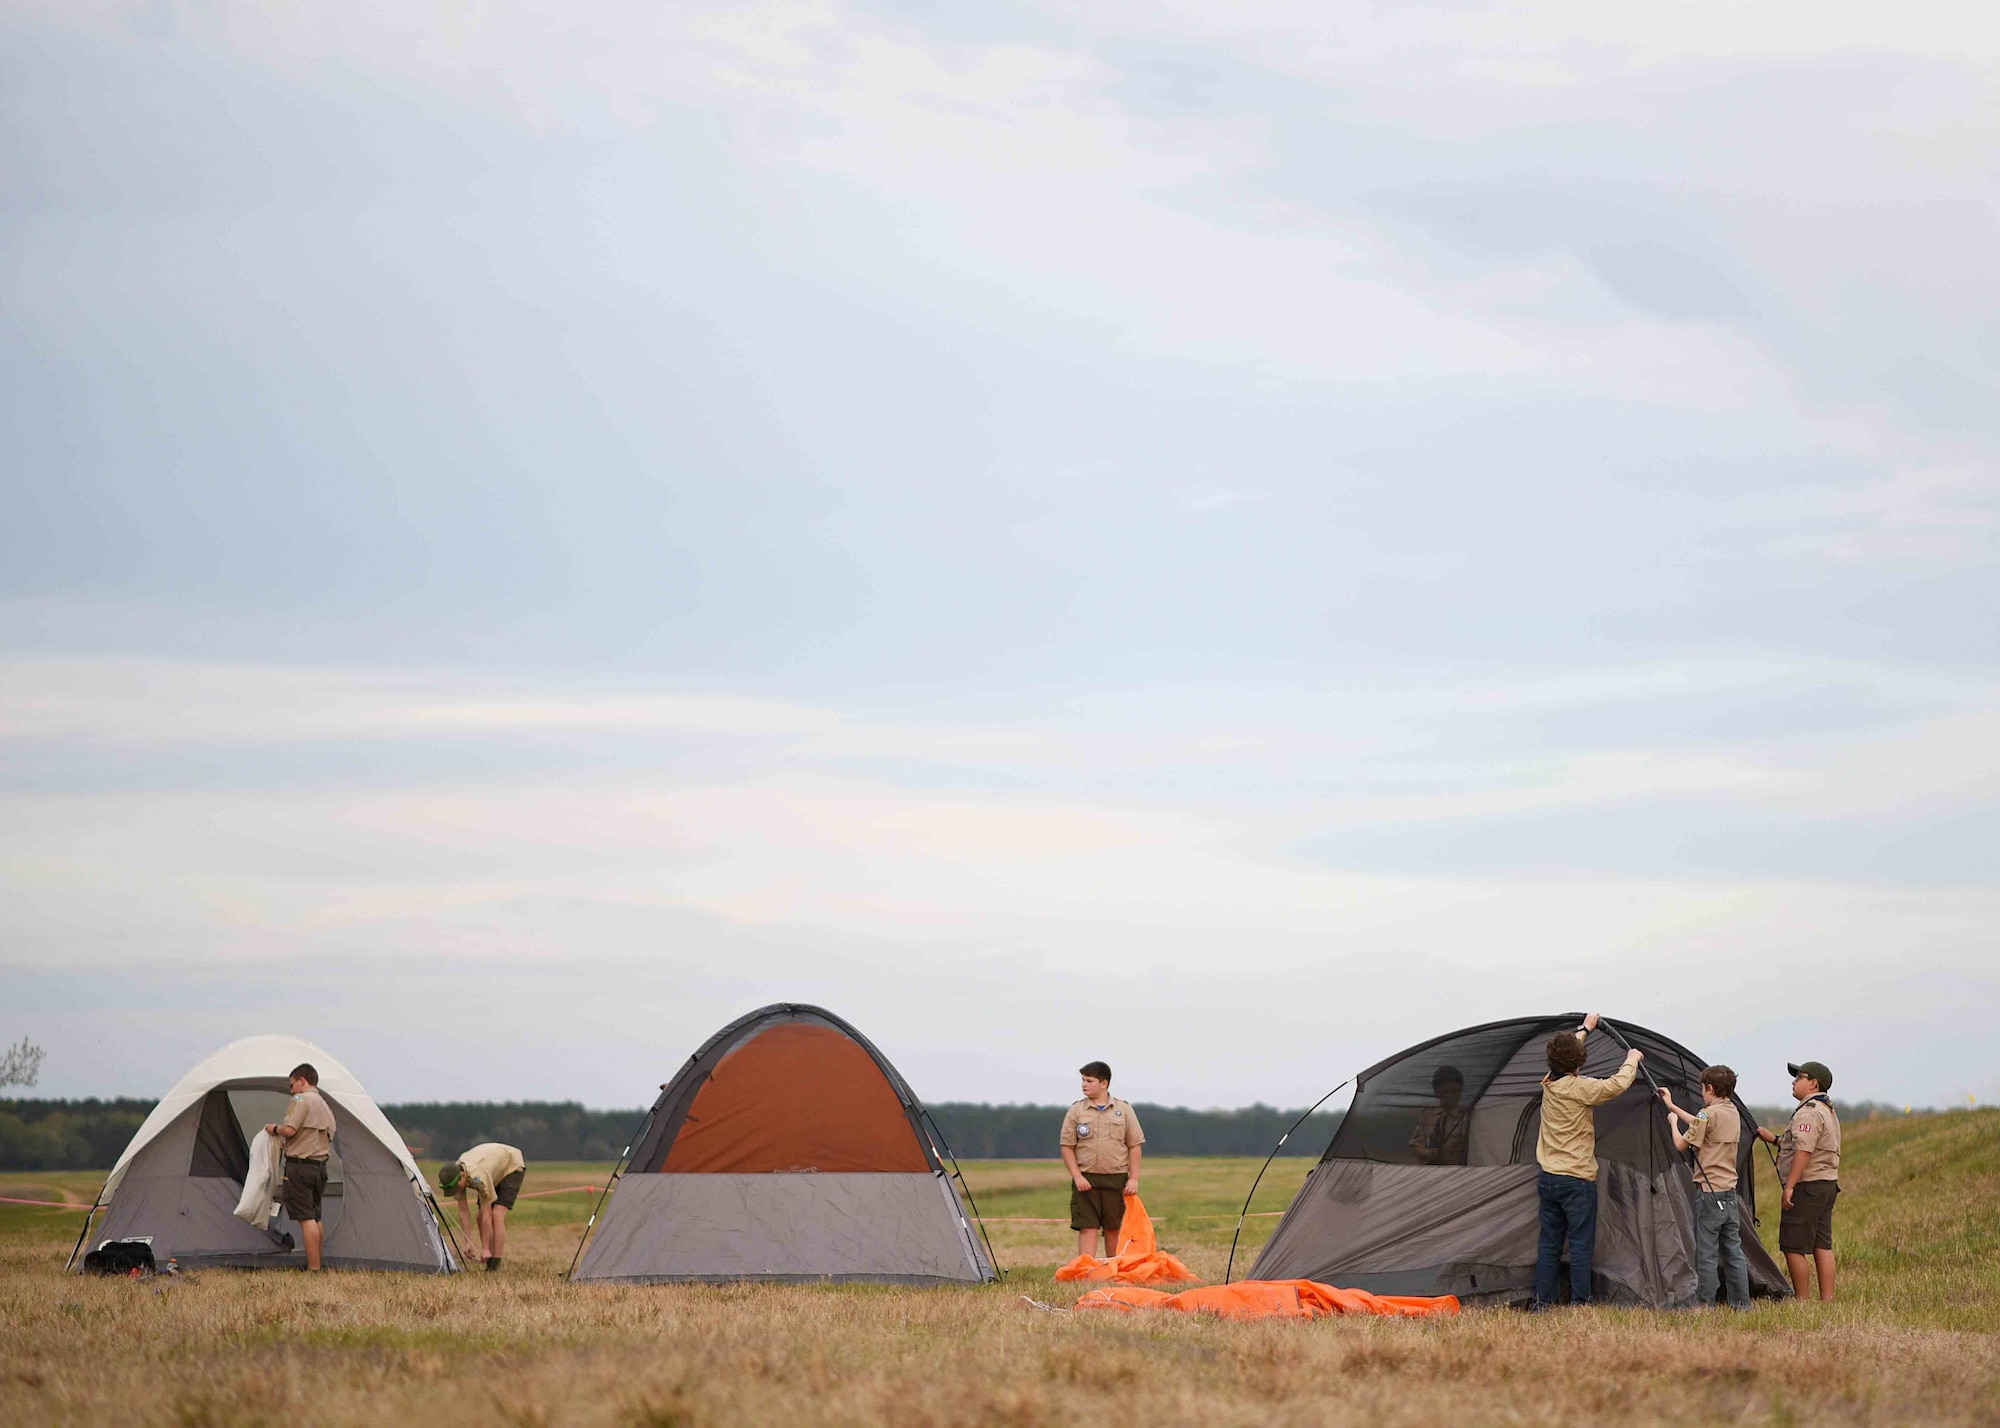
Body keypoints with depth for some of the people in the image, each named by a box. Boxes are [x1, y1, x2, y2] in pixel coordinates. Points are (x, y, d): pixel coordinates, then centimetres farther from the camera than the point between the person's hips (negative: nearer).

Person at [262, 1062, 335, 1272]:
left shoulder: (301, 1099, -8)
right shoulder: (325, 1106, 20)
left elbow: (289, 1130, -20)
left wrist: (274, 1129, 2)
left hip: (299, 1166, -9)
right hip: (320, 1166, 9)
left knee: (306, 1218, -10)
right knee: (314, 1217, 16)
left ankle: (313, 1269, -13)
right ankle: (316, 1265, 21)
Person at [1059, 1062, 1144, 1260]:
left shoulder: (1124, 1110, 5)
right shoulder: (1076, 1111, 5)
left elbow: (1135, 1146, 7)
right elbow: (1067, 1146, 5)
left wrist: (1134, 1178, -1)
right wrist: (1077, 1176, -7)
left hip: (1117, 1179, 1)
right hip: (1086, 1180, -1)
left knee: (1114, 1229, 5)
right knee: (1087, 1228, -7)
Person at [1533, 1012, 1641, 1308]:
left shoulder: (1549, 1084, 6)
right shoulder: (1580, 1088, -15)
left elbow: (1565, 1058, 25)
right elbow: (1617, 1084, -24)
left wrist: (1585, 1029, 38)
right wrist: (1631, 1061, -4)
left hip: (1548, 1180, 7)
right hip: (1578, 1180, -7)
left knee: (1549, 1244, 9)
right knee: (1581, 1245, -2)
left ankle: (1543, 1302, 9)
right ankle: (1580, 1303, -2)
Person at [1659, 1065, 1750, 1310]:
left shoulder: (1709, 1113, -14)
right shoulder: (1733, 1113, 12)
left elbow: (1681, 1144, -10)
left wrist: (1673, 1122, 10)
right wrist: (1673, 1107, 33)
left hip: (1709, 1192, -8)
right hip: (1730, 1192, 8)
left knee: (1706, 1252, -4)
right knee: (1733, 1250, 10)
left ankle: (1704, 1303, -2)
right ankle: (1741, 1303, 12)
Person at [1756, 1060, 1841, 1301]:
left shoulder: (1808, 1113, -15)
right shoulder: (1828, 1112, 19)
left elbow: (1803, 1152, -24)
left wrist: (1789, 1186, -24)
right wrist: (1774, 1140, 27)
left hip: (1807, 1187, -10)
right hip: (1828, 1183, 10)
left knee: (1794, 1247, -5)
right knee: (1822, 1246, 9)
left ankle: (1801, 1301, -4)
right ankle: (1827, 1300, 8)